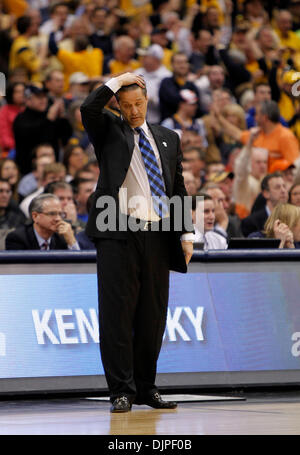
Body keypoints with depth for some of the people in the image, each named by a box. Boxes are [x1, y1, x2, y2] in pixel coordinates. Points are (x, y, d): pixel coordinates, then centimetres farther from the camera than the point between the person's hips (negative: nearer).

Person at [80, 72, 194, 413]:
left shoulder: (168, 139, 18)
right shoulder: (109, 131, 9)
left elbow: (178, 189, 18)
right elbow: (88, 110, -14)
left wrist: (187, 232, 9)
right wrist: (116, 82, -4)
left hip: (157, 237, 3)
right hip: (117, 235, -3)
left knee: (152, 316, 7)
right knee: (117, 313, -6)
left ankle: (146, 388, 16)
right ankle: (122, 391, -2)